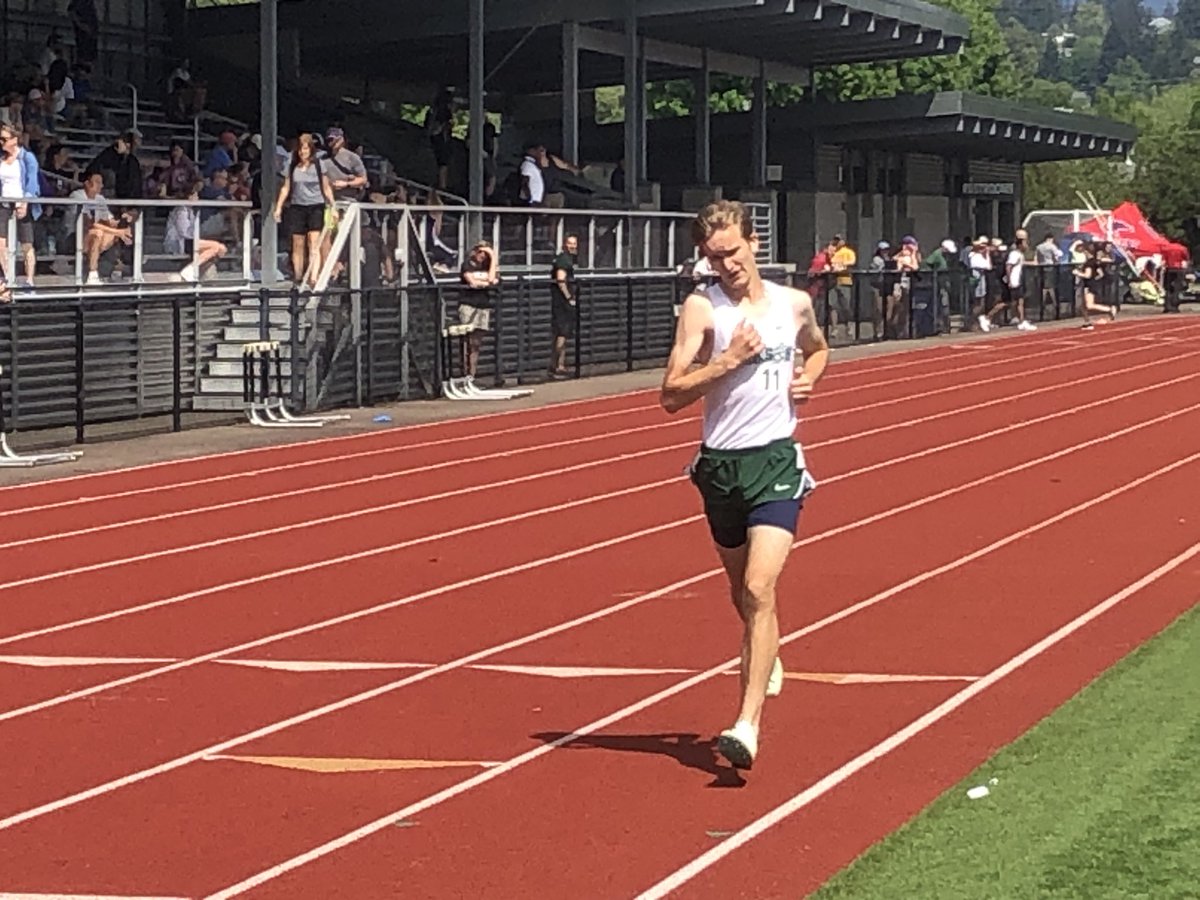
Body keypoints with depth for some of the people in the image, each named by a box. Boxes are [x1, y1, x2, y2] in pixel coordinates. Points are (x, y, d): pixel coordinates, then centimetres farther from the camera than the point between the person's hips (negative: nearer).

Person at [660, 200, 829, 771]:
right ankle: (765, 660, 50)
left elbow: (818, 349, 28)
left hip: (776, 460, -1)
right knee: (742, 591, 18)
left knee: (759, 589, -17)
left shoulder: (795, 303, 5)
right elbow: (671, 396, -10)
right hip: (721, 463, 1)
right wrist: (727, 360, -19)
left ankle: (748, 724, -22)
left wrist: (809, 377, 7)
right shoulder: (701, 308, -4)